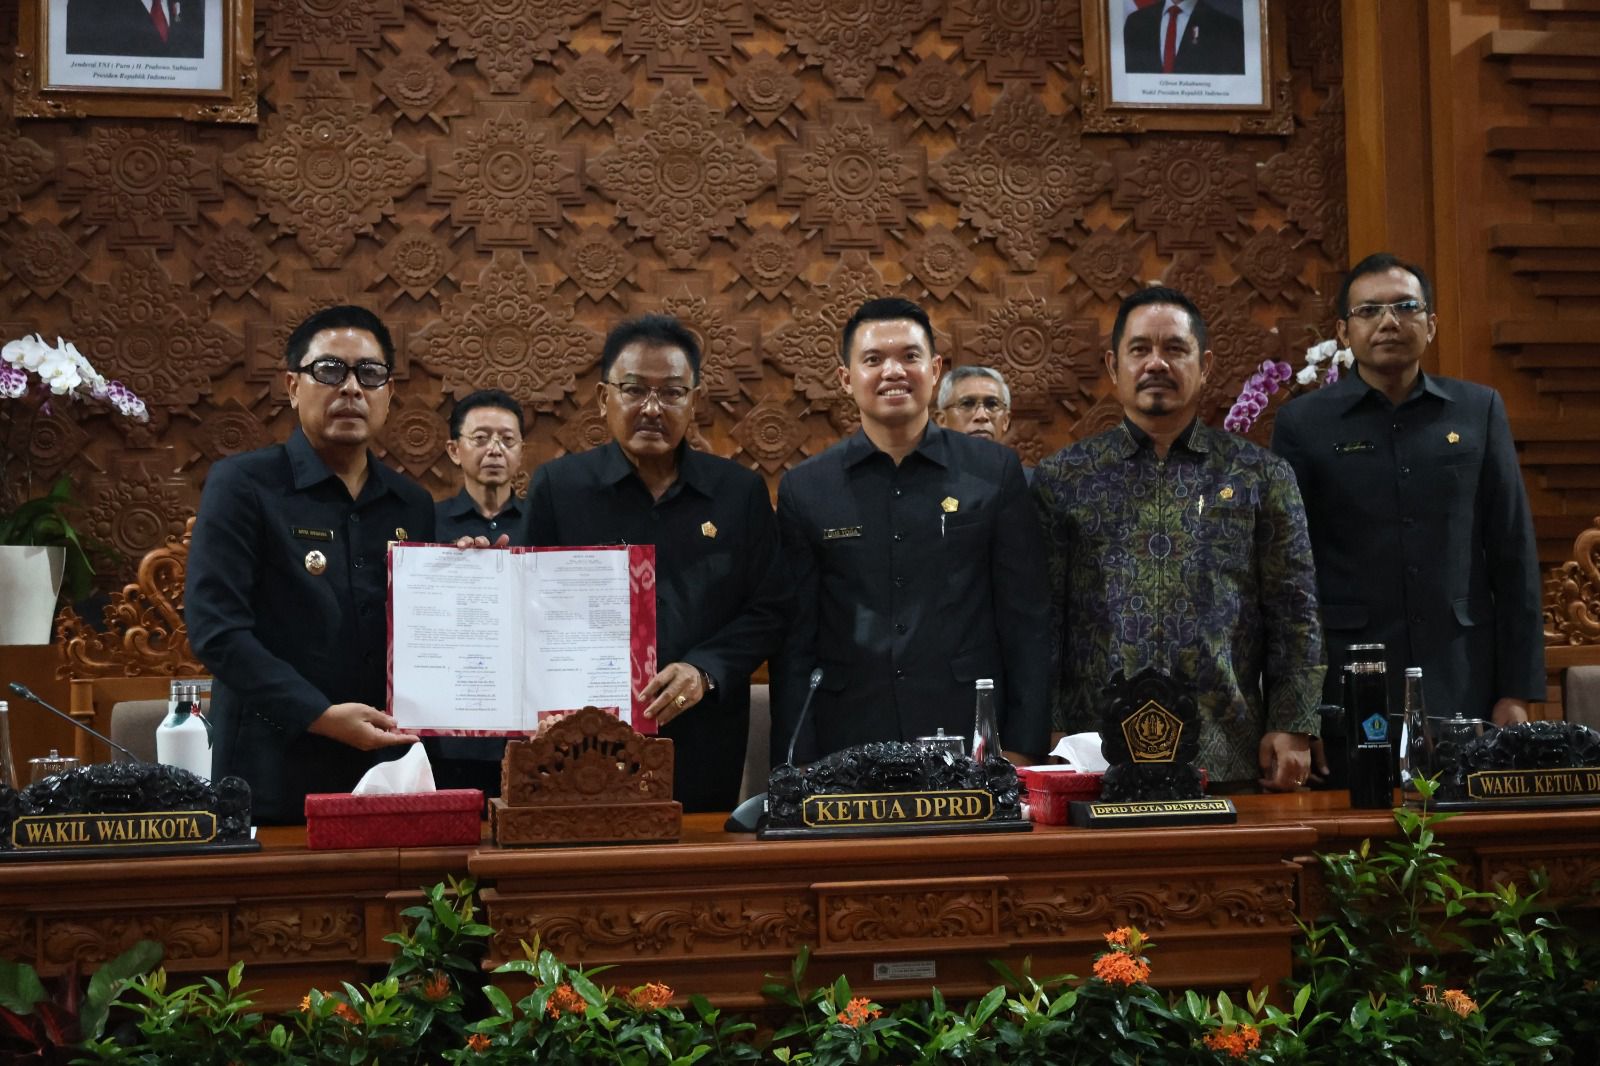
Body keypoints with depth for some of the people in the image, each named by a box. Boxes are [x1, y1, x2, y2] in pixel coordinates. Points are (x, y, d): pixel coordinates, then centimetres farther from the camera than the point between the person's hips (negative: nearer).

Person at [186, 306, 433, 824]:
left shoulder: (412, 505, 11)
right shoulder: (241, 485, -3)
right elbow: (215, 626, -12)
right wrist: (320, 716, -19)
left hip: (386, 772, 4)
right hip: (273, 777, -4)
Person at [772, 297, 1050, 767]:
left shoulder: (995, 471, 2)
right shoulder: (804, 489, 3)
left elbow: (1025, 620, 3)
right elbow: (795, 643, 4)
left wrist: (1022, 746, -2)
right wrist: (797, 767, -1)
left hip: (972, 742, 0)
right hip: (846, 748, 0)